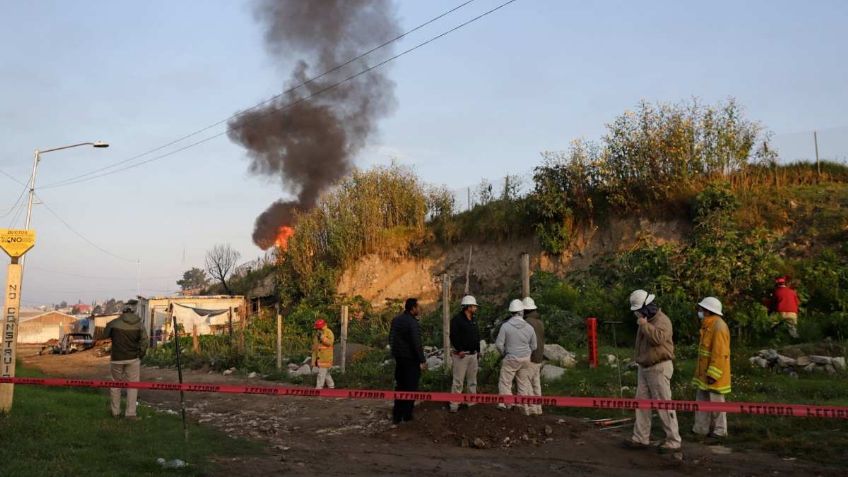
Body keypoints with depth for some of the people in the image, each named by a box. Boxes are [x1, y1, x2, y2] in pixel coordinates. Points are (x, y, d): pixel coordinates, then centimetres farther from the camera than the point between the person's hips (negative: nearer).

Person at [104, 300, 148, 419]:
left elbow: (106, 335, 8)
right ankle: (130, 413, 2)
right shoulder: (139, 324, -6)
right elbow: (144, 341, -9)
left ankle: (115, 412, 20)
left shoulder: (114, 323, -7)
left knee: (115, 385, 14)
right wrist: (140, 355, 4)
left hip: (116, 358, 1)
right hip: (132, 359, 0)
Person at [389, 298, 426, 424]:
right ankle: (407, 415, 8)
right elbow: (416, 343, -22)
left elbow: (391, 338, 15)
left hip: (398, 357, 8)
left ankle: (397, 415, 17)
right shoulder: (412, 322, -19)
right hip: (411, 359, -8)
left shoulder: (396, 320, 7)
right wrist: (422, 361, -16)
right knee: (411, 387, 4)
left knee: (400, 386, 16)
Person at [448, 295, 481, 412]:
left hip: (473, 354, 8)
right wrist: (459, 350, -21)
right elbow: (453, 336, -18)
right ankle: (454, 405, -4)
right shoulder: (457, 319, -11)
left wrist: (478, 350, 17)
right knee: (458, 381, -7)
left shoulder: (474, 320, 14)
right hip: (461, 355, -8)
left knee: (472, 380, 14)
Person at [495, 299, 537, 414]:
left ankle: (506, 403, -9)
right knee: (523, 383, 13)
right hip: (526, 359, 4)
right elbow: (533, 346, 6)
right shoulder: (529, 327, -3)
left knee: (505, 382, 3)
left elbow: (499, 344, -11)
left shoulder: (505, 326, -13)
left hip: (511, 358, -4)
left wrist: (504, 354, 7)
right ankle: (524, 408, 19)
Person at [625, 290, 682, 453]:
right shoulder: (646, 321, 14)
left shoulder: (662, 320, -15)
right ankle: (640, 438, 15)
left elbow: (658, 338, -34)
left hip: (659, 369, -9)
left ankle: (673, 441, 2)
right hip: (644, 368, 9)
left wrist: (644, 324, -25)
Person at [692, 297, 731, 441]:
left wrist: (713, 374, -24)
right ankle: (701, 428, 22)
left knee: (716, 401, 1)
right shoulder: (708, 325, 11)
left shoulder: (719, 327, -21)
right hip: (704, 371, 10)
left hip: (714, 373, -10)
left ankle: (720, 431, 12)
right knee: (702, 399, 14)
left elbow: (720, 353, -24)